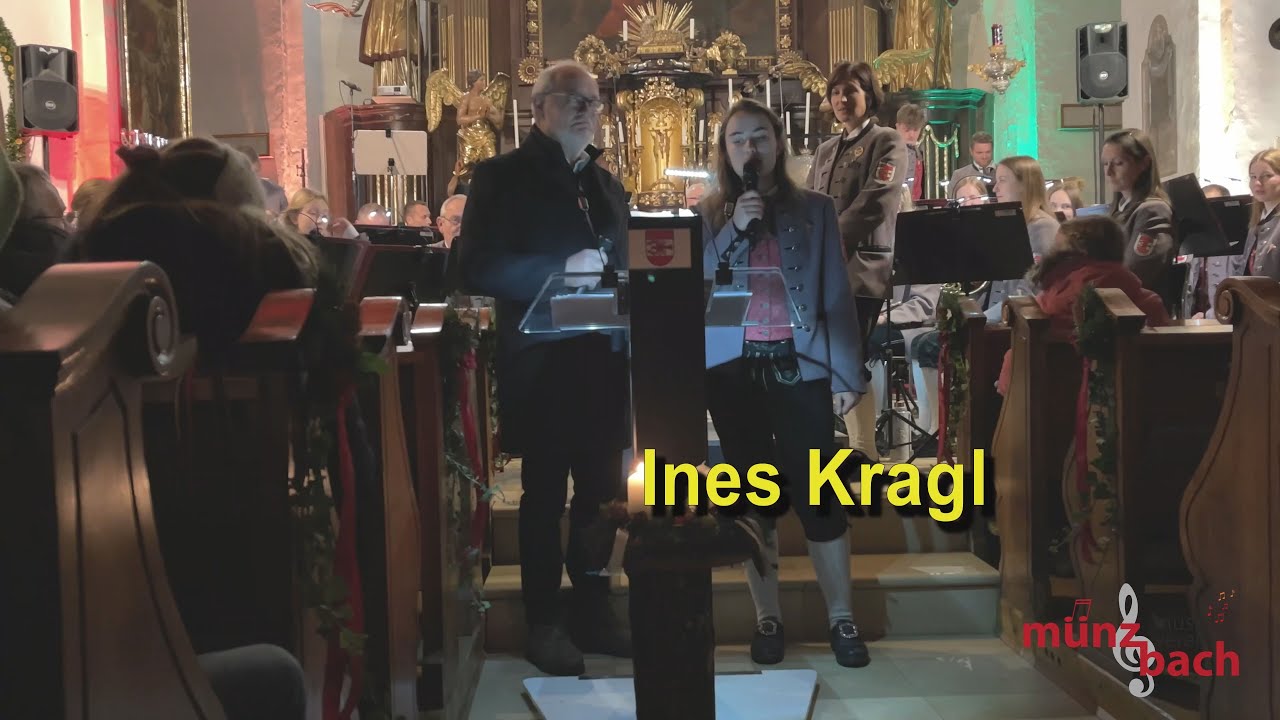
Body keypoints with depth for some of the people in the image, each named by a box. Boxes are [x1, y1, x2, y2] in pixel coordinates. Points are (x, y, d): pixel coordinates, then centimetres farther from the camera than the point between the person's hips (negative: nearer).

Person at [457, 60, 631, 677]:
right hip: (541, 361, -6)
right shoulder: (503, 176, -3)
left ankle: (594, 611, 21)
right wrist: (562, 273, -19)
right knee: (545, 494, 2)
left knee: (601, 491, 9)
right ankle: (543, 622, 12)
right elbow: (477, 269, -13)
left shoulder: (606, 184, 17)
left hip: (602, 358, 6)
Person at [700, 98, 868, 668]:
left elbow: (836, 295, 4)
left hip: (800, 365, -1)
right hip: (734, 369, 1)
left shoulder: (814, 209, 6)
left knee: (818, 493, -2)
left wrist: (846, 372, -2)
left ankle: (841, 617, 9)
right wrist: (735, 230, -13)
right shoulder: (706, 217, 7)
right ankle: (767, 617, 16)